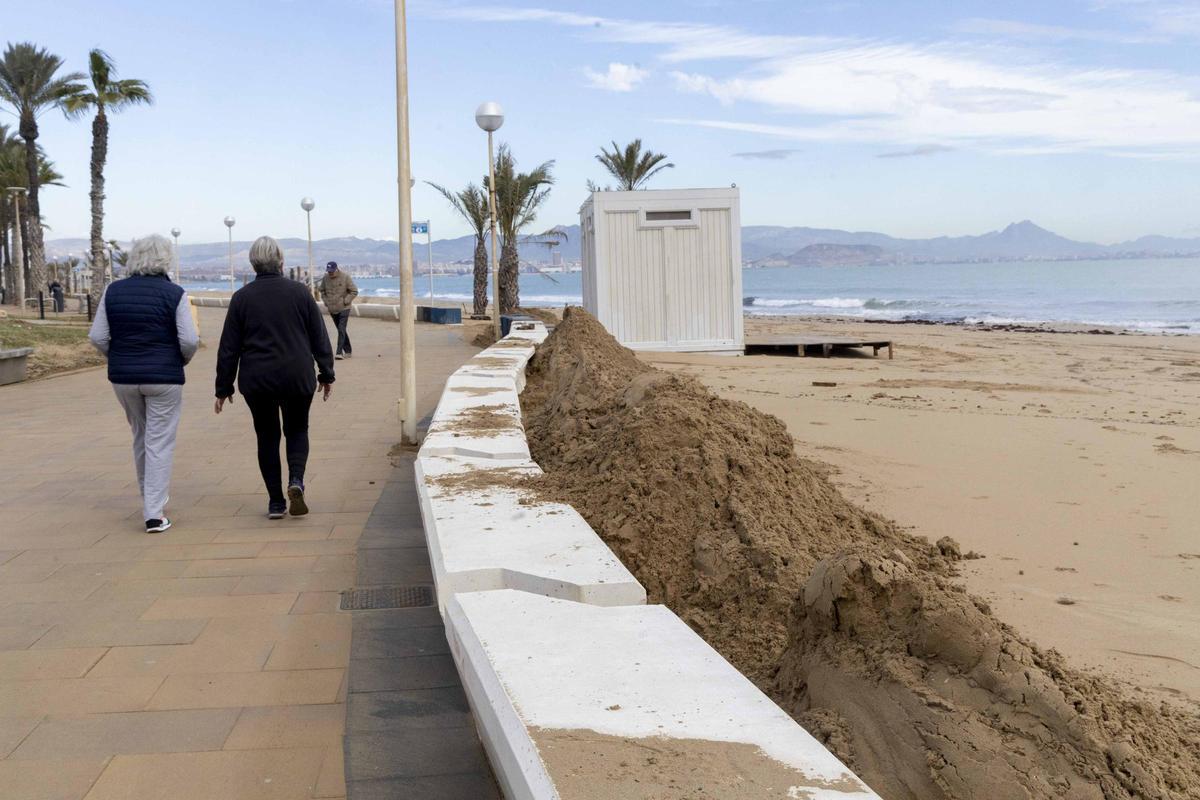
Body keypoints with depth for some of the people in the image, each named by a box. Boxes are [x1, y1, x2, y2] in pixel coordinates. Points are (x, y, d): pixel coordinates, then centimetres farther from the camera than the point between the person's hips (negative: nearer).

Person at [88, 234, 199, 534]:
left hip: (123, 377, 4)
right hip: (164, 377, -4)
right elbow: (189, 340, -14)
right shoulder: (174, 294, -10)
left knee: (140, 437, 22)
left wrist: (119, 359, 14)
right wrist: (181, 360, 5)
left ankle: (151, 497, 36)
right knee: (160, 443, 1)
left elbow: (97, 337, -1)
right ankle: (154, 513, -3)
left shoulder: (113, 291, 1)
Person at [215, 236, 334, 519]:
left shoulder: (241, 297, -2)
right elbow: (319, 338, 1)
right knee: (297, 430, 17)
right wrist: (326, 374, 12)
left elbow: (228, 347, 0)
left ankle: (275, 501, 12)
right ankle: (296, 480, -8)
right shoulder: (299, 292, -3)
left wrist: (223, 387, 7)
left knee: (267, 436, 13)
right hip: (297, 377, 0)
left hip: (256, 380, 0)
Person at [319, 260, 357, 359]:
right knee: (341, 330, 12)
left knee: (341, 330, -13)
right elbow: (322, 291, 17)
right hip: (332, 310, 5)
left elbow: (354, 291, -7)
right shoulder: (325, 278, 0)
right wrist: (326, 301, 4)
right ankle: (347, 351, 22)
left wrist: (345, 301, -12)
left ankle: (339, 352, -16)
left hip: (344, 309, -5)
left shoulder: (345, 277, -11)